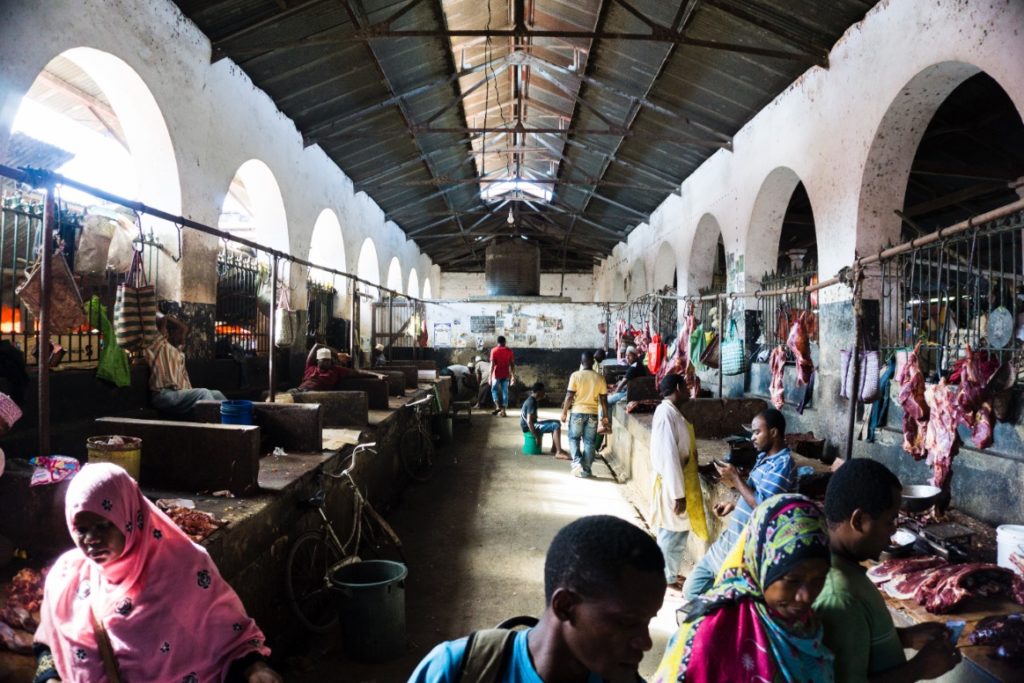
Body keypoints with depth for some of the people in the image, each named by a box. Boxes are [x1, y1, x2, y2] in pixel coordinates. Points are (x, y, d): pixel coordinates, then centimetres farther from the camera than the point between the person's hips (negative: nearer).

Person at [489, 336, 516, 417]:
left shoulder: (494, 350, -4)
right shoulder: (509, 351, 2)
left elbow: (492, 364, -9)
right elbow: (512, 364, 1)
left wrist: (490, 376, -7)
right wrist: (513, 376, 6)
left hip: (497, 374, -2)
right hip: (506, 375, 2)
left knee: (494, 390, 14)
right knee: (505, 392, 6)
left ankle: (498, 406, -4)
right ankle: (503, 411, 2)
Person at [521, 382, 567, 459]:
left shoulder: (531, 400, 13)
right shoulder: (531, 402, -19)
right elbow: (529, 422, -26)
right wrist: (537, 437, -24)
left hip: (532, 424, 11)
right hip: (529, 427, -11)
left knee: (557, 422, 15)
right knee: (556, 426, -22)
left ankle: (554, 449, 12)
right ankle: (559, 452, -24)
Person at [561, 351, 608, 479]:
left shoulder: (575, 375, -8)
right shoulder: (599, 377, -1)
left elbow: (569, 396, -9)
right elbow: (604, 399, 1)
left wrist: (564, 412, 1)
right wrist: (605, 416, 11)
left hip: (577, 412, -2)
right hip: (593, 413, 2)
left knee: (574, 438, 14)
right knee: (589, 441, 9)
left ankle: (577, 462, -6)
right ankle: (585, 470, 11)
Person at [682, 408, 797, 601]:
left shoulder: (782, 464, -17)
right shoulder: (764, 457, 12)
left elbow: (762, 506, -23)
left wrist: (736, 478, -14)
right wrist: (733, 505, 10)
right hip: (729, 541, 9)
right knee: (691, 590, 11)